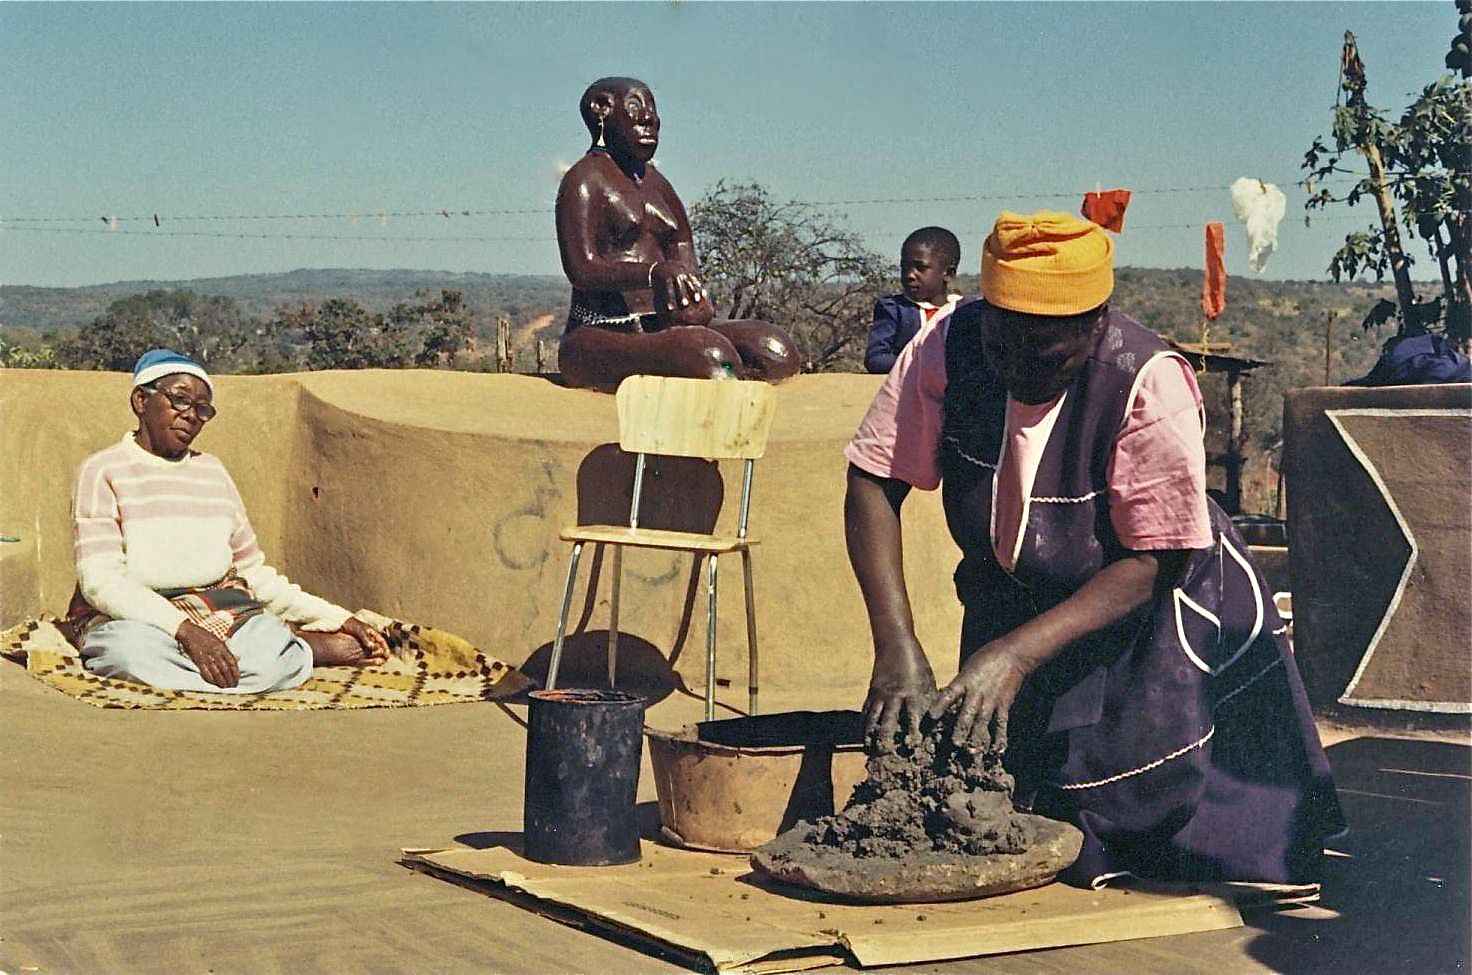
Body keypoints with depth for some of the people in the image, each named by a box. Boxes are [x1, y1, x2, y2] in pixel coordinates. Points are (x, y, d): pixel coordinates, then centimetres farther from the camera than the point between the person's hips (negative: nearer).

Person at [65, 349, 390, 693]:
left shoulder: (212, 471, 16)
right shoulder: (103, 471, 0)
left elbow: (255, 573, 18)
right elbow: (100, 580, -13)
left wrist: (340, 619, 7)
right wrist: (186, 630, -27)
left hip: (218, 611, 3)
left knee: (276, 653, -34)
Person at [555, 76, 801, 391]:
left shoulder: (656, 182, 23)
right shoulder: (585, 179, -1)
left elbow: (686, 265, 16)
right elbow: (582, 270, -15)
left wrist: (696, 303, -8)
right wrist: (655, 272, -31)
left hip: (662, 329, 8)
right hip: (600, 337, -8)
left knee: (776, 350, -15)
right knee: (711, 353, -36)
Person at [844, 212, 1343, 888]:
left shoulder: (1149, 385, -30)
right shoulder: (948, 348, -22)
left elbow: (1155, 563, -27)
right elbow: (873, 484, -19)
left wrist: (1018, 653, -35)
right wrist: (896, 647, -30)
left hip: (1144, 606, -3)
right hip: (1010, 598, 3)